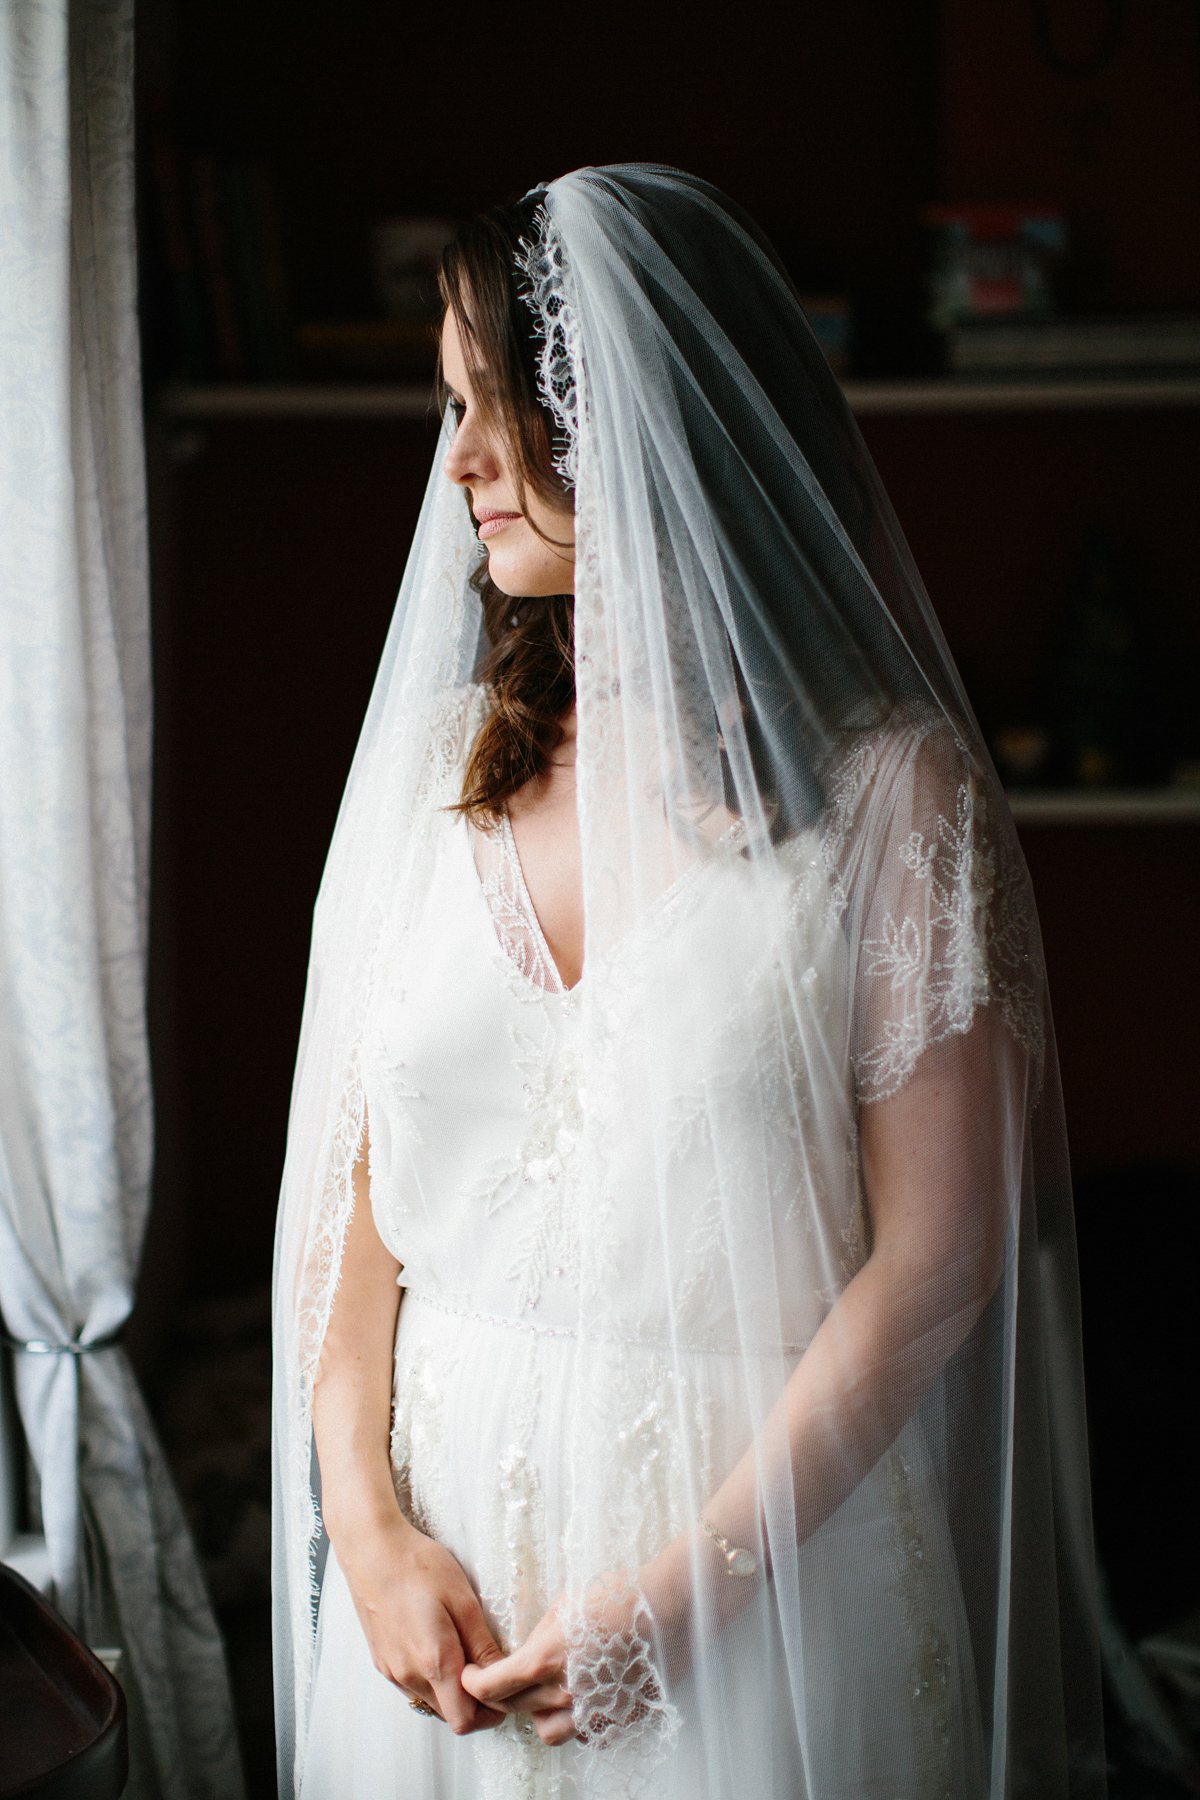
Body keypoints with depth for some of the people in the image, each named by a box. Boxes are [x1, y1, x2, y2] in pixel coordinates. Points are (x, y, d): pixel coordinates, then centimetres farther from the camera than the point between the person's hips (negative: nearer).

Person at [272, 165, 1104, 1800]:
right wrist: (370, 1525, -8)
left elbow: (934, 1258, -12)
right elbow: (349, 1177, 3)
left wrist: (684, 1587, -15)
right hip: (439, 1505, 4)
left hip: (765, 1517, -4)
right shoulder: (438, 759, 3)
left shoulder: (891, 789, -10)